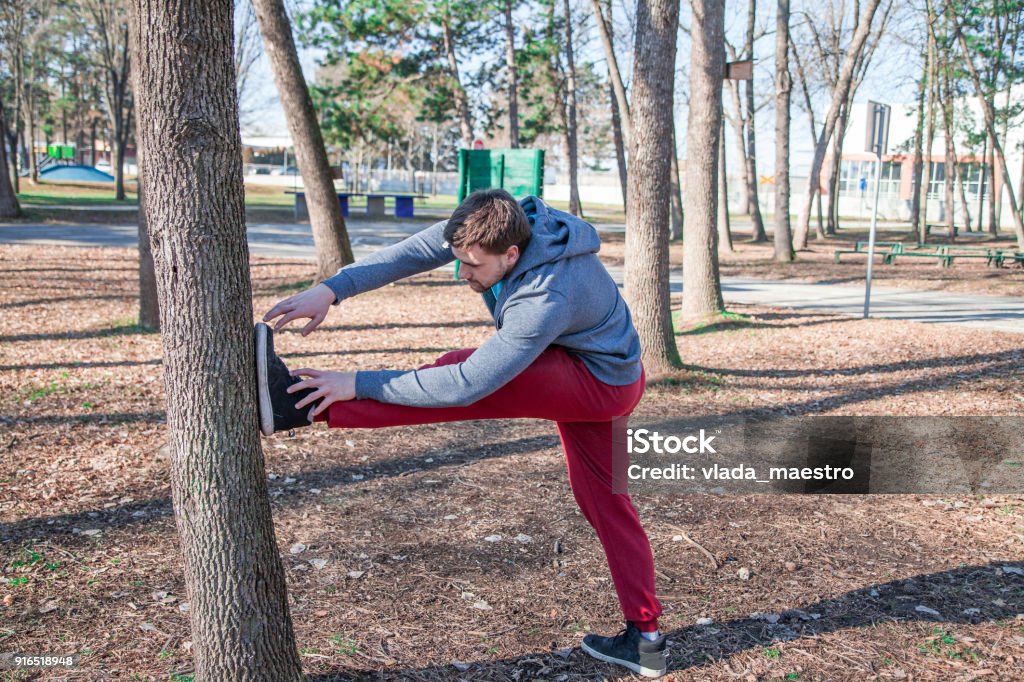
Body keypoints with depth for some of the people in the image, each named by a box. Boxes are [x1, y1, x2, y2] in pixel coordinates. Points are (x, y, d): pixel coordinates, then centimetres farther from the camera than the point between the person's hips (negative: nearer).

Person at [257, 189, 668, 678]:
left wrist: (358, 384, -34)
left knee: (462, 375, -23)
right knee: (604, 500, 14)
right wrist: (330, 290, -27)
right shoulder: (505, 225, -16)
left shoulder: (545, 302, -38)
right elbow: (414, 252, -16)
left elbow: (467, 384, -36)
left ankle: (299, 407, -27)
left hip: (599, 383, -9)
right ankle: (645, 638, 23)